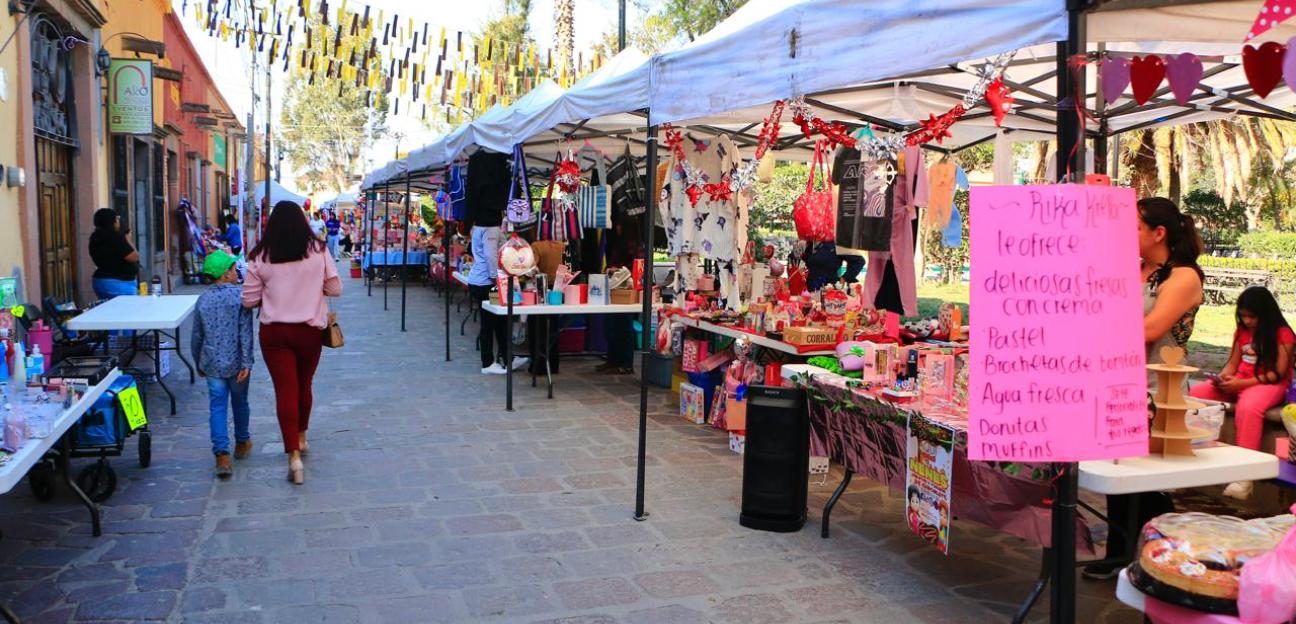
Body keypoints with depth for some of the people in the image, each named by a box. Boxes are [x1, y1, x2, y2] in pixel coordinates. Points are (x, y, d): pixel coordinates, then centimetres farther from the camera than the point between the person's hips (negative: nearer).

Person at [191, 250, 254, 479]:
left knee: (217, 407, 2)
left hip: (212, 364, 2)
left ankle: (222, 454, -10)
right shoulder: (240, 295, -9)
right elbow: (245, 332, -14)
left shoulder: (203, 299, 3)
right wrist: (246, 362, -13)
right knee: (240, 402, 17)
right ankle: (242, 443, 36)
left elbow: (197, 336, 10)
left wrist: (199, 364, 21)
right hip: (236, 363, -2)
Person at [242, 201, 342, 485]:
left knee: (285, 390, 0)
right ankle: (301, 438, 39)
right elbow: (335, 289, -2)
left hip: (274, 331, -1)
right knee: (304, 385, 20)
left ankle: (294, 455, -8)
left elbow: (249, 300, -2)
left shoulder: (260, 257, -6)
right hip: (309, 330, 1)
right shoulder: (317, 251, -7)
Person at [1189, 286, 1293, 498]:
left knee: (1248, 407, -40)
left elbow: (1278, 373, -13)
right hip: (1239, 383, 7)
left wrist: (1242, 383, -23)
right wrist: (1222, 378, -9)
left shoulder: (1282, 334, -6)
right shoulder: (1242, 331, 15)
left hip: (1269, 384, -7)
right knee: (1196, 394, -16)